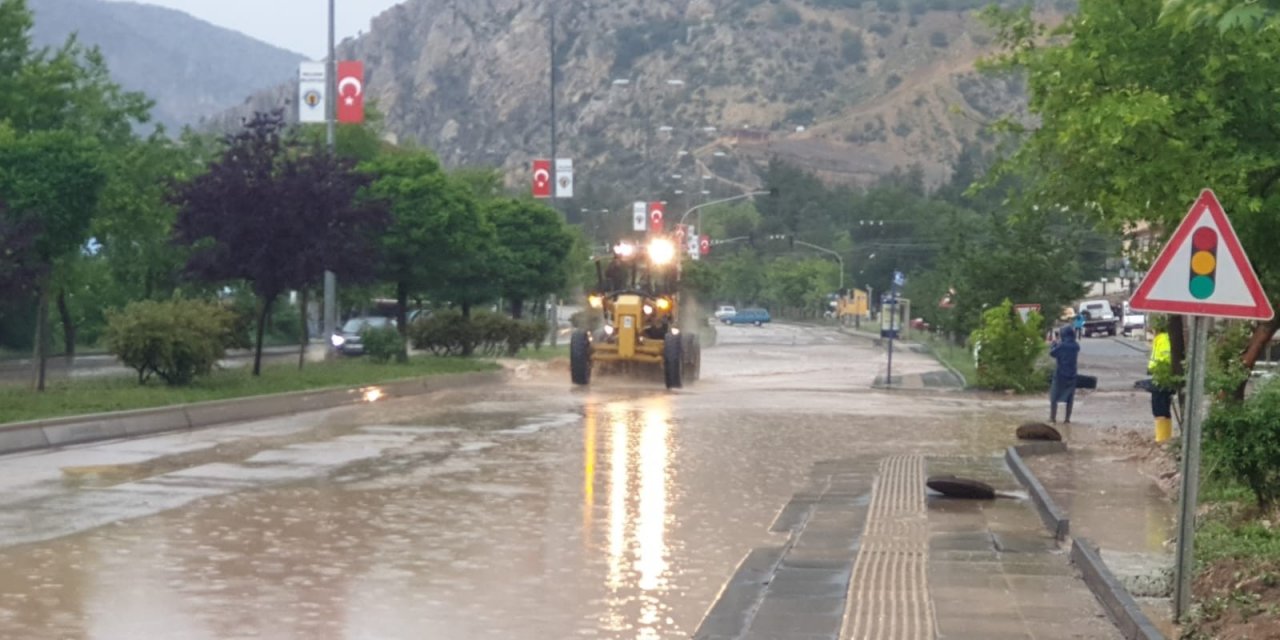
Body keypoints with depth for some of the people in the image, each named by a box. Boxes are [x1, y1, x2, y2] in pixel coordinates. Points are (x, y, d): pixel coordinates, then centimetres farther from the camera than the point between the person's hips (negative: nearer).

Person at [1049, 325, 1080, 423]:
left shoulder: (1061, 345, -15)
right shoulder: (1076, 346, 1)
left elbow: (1051, 353, -4)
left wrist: (1057, 342, 7)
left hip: (1060, 374, -4)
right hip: (1072, 375, 4)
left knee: (1054, 396, 6)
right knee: (1070, 397, 9)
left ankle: (1052, 417, 5)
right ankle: (1067, 418, 8)